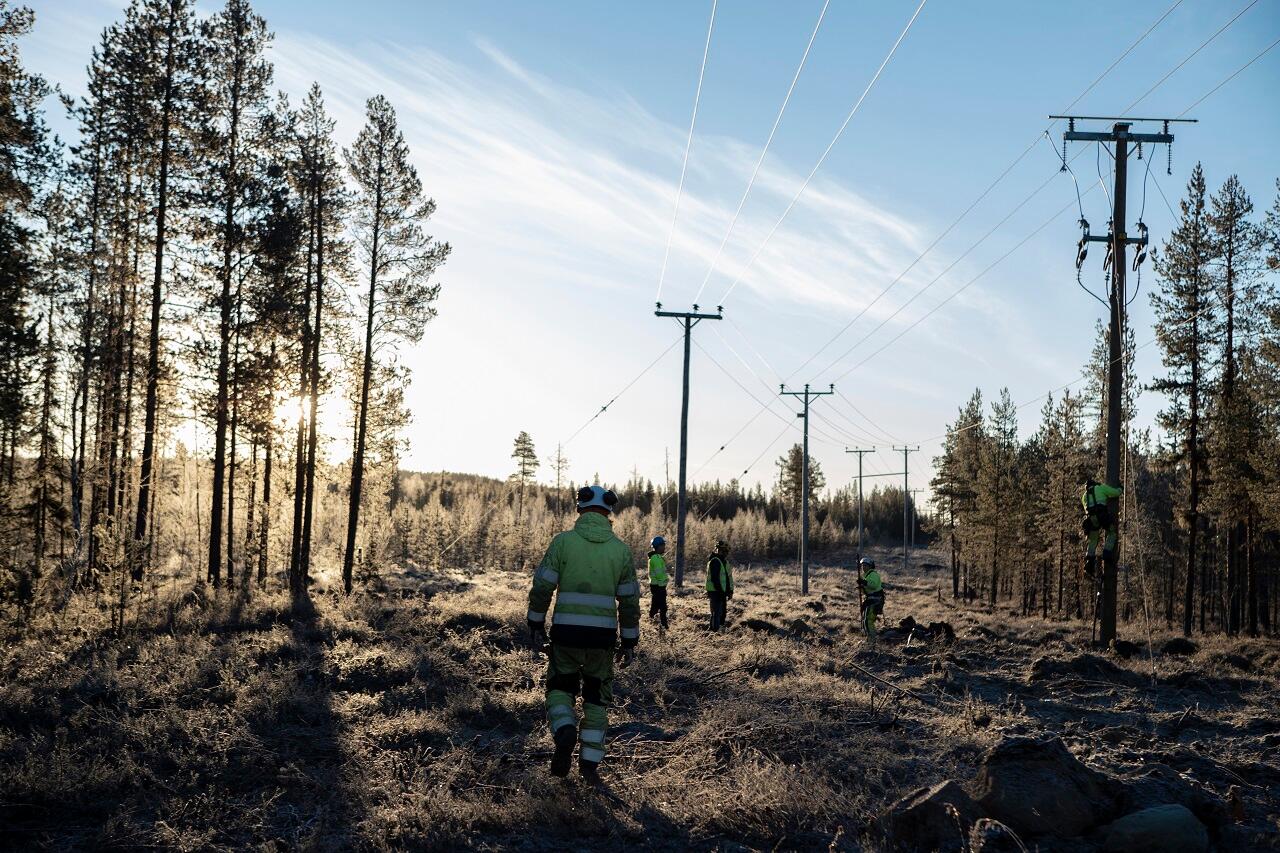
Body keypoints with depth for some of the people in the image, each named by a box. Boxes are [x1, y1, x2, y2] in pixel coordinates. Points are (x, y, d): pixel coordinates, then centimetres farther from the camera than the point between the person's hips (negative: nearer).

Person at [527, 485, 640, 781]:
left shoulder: (563, 541, -3)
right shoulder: (620, 549, 3)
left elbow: (542, 587, -4)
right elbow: (629, 600, 4)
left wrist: (536, 625, 8)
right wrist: (629, 642, 12)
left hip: (566, 633, -1)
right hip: (603, 635, 1)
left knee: (560, 688, 16)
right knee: (596, 697, 16)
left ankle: (564, 734, -12)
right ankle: (590, 762, 12)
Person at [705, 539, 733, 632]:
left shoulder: (725, 561, 16)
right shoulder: (715, 561, -15)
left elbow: (729, 577, 20)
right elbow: (714, 578, -21)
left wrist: (730, 590, 13)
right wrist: (720, 591, -21)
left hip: (722, 592, 9)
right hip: (715, 592, -9)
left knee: (723, 613, 12)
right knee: (716, 613, -9)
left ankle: (721, 629, 20)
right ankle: (714, 630, -7)